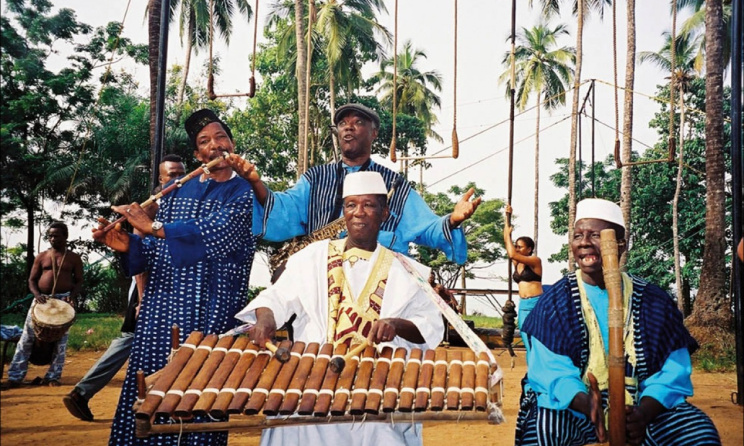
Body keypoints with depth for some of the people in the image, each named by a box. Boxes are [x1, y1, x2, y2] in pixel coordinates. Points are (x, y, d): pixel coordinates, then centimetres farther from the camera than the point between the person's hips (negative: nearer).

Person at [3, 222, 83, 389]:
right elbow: (32, 280, 8)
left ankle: (53, 377, 10)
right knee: (27, 337, -2)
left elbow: (79, 281, 4)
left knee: (60, 340, 0)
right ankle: (15, 377, 1)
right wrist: (36, 294, -12)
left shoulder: (73, 258, 5)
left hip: (64, 300, -1)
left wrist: (73, 296, -15)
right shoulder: (41, 257, 8)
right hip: (42, 299, 1)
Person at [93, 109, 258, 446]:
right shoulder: (177, 191, 16)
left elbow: (215, 235, -16)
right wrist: (128, 246, -8)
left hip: (210, 313, -4)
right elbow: (156, 249, 13)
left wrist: (152, 227, -19)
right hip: (162, 308, 4)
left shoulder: (245, 194, 2)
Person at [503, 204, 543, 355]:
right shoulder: (517, 263, 12)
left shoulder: (535, 261, -7)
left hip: (536, 304, -7)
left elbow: (512, 254, -21)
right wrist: (507, 217, 6)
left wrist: (509, 234, -9)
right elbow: (507, 245, 8)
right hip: (523, 305, 7)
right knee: (529, 346, 6)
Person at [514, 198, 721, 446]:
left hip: (644, 407, 2)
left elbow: (673, 370, -4)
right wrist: (589, 406, -31)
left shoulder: (654, 302, 2)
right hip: (575, 406, -2)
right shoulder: (555, 302, -3)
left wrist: (643, 413, -24)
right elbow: (552, 372, -11)